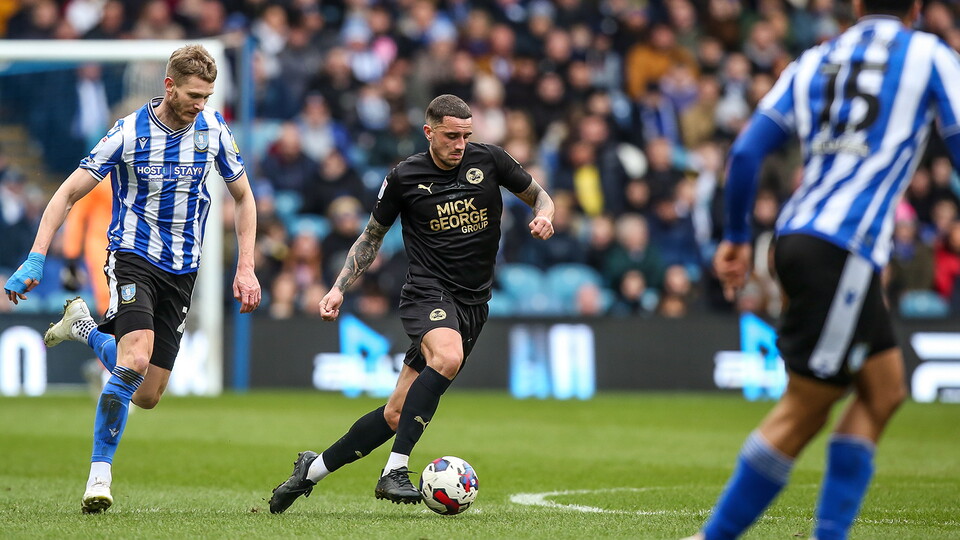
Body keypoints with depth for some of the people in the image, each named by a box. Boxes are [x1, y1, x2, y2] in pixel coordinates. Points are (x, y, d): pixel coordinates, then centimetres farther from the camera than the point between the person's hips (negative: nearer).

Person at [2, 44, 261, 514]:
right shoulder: (129, 134, -13)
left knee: (147, 395, 3)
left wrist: (246, 269, 4)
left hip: (182, 269, 4)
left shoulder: (213, 129, -1)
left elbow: (243, 197, 13)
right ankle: (99, 474, -19)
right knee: (135, 360, -29)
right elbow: (68, 194, -8)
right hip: (133, 258, -4)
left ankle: (82, 327, 31)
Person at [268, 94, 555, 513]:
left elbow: (538, 195, 15)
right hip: (427, 291, -3)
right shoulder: (405, 177, -2)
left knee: (397, 415, 0)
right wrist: (339, 288, 3)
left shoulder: (488, 160, 1)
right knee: (447, 356, -37)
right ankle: (394, 472, -35)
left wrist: (544, 216, -9)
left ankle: (314, 468, 18)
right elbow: (372, 237, 12)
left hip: (473, 302, 3)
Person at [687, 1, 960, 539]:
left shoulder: (813, 63, 17)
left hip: (797, 235, 6)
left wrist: (737, 238, 19)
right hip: (842, 251, -6)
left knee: (884, 389, 14)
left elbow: (746, 152, 11)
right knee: (805, 409, -2)